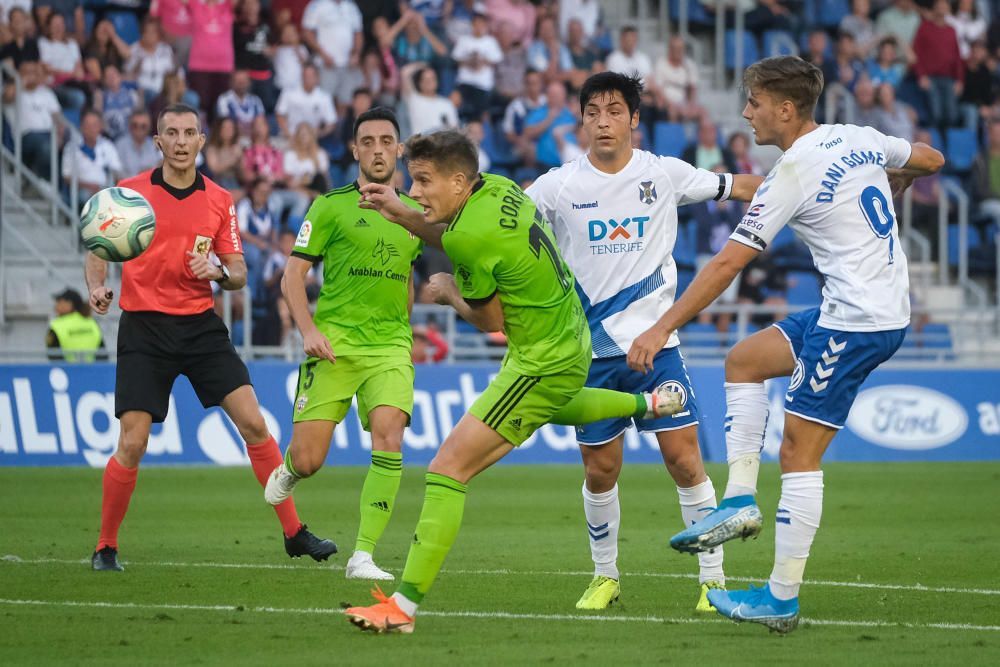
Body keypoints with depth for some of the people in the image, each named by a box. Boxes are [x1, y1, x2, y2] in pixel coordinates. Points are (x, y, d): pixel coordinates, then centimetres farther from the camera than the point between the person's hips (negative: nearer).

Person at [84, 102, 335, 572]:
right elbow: (99, 251, 5)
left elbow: (239, 274, 9)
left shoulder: (220, 200, 5)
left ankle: (294, 533, 3)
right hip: (144, 327, -2)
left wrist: (218, 272, -14)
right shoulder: (129, 192, -2)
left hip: (201, 326, 3)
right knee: (132, 445, -9)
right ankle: (105, 546, 9)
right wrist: (97, 287, -16)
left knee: (254, 424, -6)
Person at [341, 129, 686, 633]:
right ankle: (647, 403, 61)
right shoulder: (496, 188, -4)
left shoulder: (470, 237, -28)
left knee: (450, 469, -13)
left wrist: (449, 293, 4)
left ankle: (403, 606, -16)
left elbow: (489, 321, -15)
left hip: (542, 363, -9)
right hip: (570, 342, 9)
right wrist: (402, 214, 1)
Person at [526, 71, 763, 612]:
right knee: (600, 470, 4)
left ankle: (713, 580, 2)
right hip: (590, 350, 0)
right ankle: (605, 576, 25)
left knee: (685, 461, -7)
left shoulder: (664, 174, 0)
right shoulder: (560, 185, -2)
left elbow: (736, 187, 13)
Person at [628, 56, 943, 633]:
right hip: (888, 309, 9)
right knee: (744, 359, 18)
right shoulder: (861, 139, 7)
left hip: (857, 321, -9)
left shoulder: (793, 175, -16)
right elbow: (931, 159, 24)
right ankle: (741, 500, 10)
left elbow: (727, 264, -17)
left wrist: (663, 328, -14)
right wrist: (890, 186, 43)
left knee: (800, 453, -5)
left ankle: (783, 600, -2)